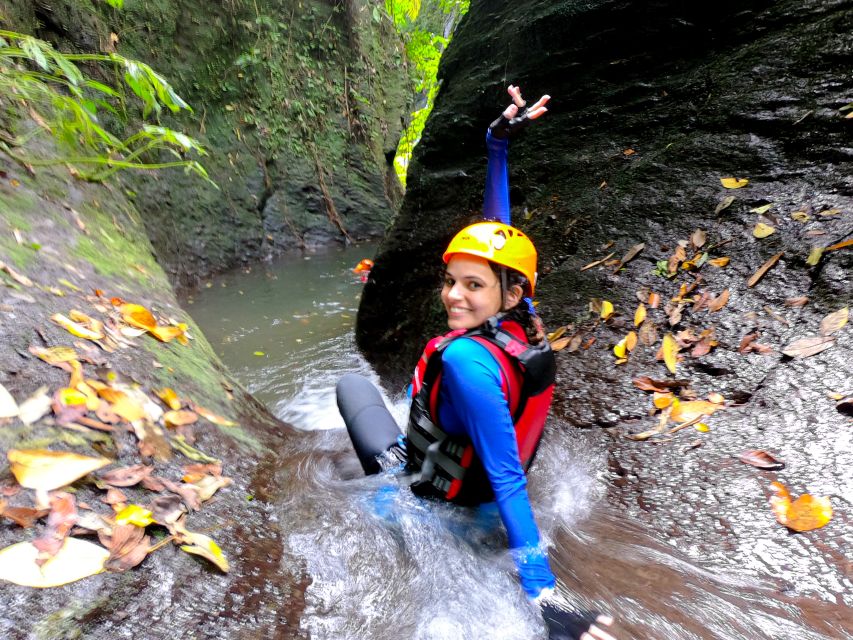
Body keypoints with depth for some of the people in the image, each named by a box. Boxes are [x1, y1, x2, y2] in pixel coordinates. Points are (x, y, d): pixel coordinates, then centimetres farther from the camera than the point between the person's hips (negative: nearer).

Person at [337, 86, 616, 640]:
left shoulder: (468, 359, -38)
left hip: (427, 493, -6)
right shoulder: (525, 319, -16)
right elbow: (498, 230, -8)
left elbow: (509, 480, -37)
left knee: (353, 381, 10)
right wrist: (498, 145, -5)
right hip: (475, 488, 6)